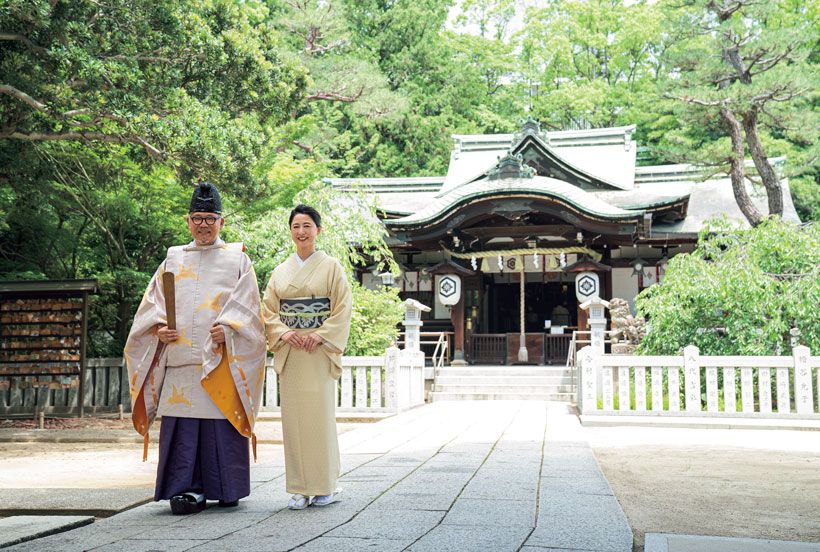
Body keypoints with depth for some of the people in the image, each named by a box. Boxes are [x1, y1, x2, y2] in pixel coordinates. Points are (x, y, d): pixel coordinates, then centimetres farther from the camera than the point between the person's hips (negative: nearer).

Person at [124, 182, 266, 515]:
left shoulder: (237, 259, 11)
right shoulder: (173, 259, 19)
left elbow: (247, 304, 2)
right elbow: (153, 301, 15)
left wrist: (228, 328, -15)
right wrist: (159, 328, -4)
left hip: (221, 361, -2)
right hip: (180, 360, 2)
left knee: (223, 425, -3)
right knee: (182, 427, -4)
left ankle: (227, 489, 9)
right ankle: (189, 489, 1)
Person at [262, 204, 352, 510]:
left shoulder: (331, 266, 3)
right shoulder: (280, 271, 13)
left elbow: (343, 308, -3)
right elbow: (268, 309, 11)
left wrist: (321, 336, -13)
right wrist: (283, 333, -7)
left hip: (319, 350, -3)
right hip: (289, 350, 4)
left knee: (320, 414, -4)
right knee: (293, 416, 2)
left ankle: (326, 486, 7)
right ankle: (300, 488, 10)